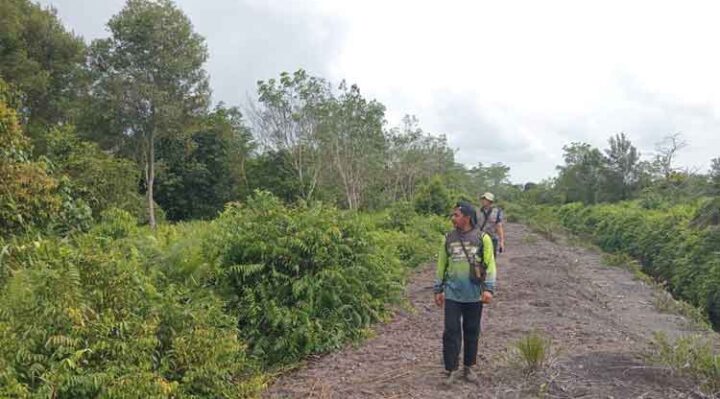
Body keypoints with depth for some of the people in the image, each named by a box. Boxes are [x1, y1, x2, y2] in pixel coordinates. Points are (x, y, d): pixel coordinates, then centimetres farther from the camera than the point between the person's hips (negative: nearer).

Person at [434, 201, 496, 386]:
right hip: (452, 294, 1)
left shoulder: (483, 238, -4)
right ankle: (451, 370, 11)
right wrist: (438, 290, 8)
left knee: (471, 331, 11)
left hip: (474, 295, -1)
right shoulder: (448, 238, 3)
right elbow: (441, 265, 9)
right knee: (451, 331, 0)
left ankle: (469, 367, 27)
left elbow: (490, 265, -5)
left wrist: (488, 288, -15)